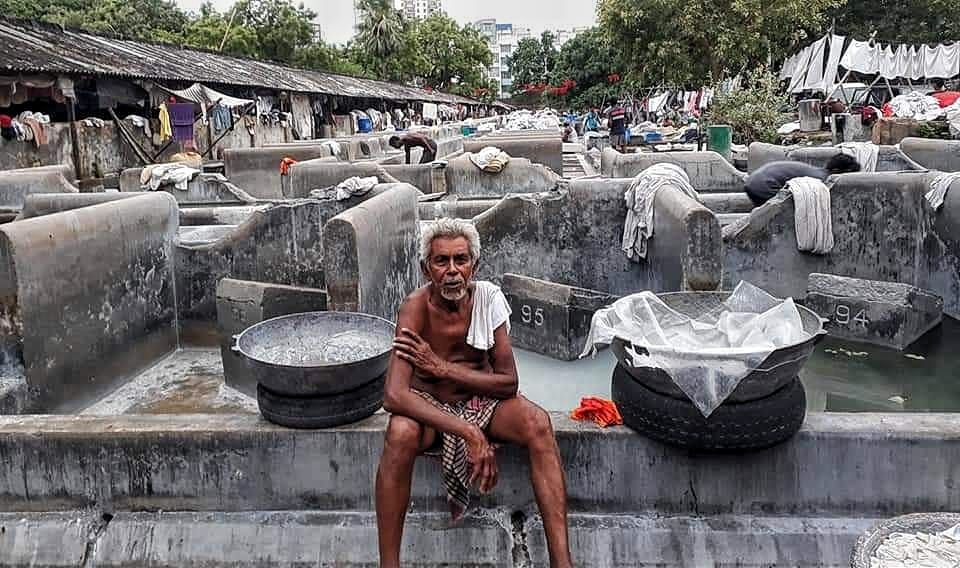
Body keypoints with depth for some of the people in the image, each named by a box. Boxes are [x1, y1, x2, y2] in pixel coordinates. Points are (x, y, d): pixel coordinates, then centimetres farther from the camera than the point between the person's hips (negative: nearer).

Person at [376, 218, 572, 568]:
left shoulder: (489, 297, -14)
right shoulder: (416, 307, -21)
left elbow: (508, 382, -13)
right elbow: (394, 395, -33)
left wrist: (441, 367, -23)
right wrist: (470, 433, -40)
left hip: (481, 400, 2)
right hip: (428, 407, -2)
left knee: (538, 423, -26)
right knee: (400, 433, -35)